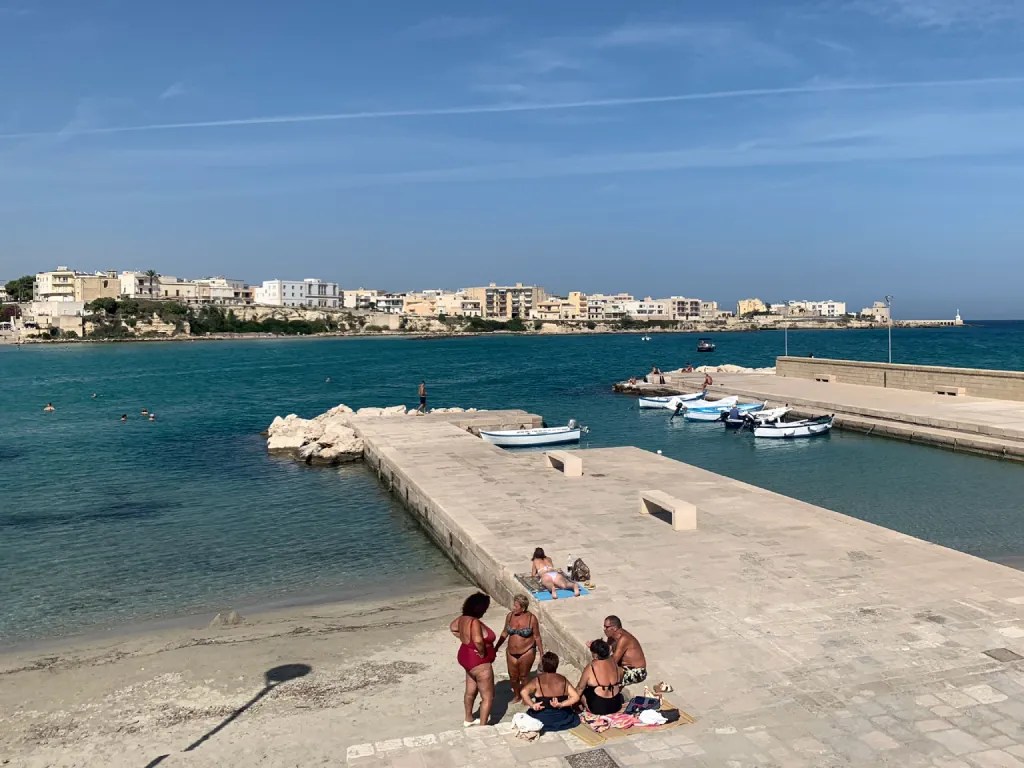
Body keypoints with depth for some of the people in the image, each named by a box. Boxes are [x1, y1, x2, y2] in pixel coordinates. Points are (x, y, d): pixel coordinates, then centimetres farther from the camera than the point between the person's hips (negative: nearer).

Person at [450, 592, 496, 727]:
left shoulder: (463, 618, -3)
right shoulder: (474, 622, -30)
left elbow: (453, 628, 16)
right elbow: (478, 641, -45)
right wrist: (482, 654, -27)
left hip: (467, 657, 9)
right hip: (479, 663, -9)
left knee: (471, 691, 27)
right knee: (488, 697, 6)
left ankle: (468, 719, 44)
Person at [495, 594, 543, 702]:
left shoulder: (531, 618, -16)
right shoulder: (510, 616, -6)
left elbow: (537, 637, -7)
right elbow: (505, 633, 8)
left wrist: (541, 653, -4)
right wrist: (496, 647, 13)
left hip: (527, 652, -4)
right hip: (511, 652, 4)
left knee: (524, 677, 11)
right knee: (513, 677, 15)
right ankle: (516, 695, 40)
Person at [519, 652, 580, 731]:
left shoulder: (538, 680, -13)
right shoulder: (563, 680, -5)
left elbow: (523, 692, -28)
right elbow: (576, 697, -13)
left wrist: (532, 705, -23)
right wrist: (561, 704, -18)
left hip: (543, 719, -1)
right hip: (563, 719, 1)